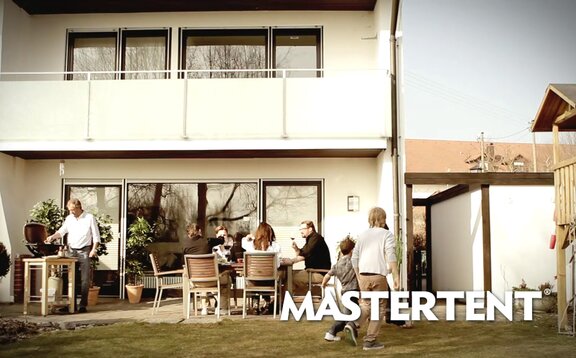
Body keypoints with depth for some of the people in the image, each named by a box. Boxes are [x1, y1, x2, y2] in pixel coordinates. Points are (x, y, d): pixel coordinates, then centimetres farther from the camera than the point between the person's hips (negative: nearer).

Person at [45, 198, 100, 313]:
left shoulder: (90, 218, -4)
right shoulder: (69, 218, 9)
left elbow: (96, 236, -4)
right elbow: (62, 231, 5)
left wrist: (94, 249, -14)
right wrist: (52, 237, -14)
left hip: (85, 251, -5)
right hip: (72, 251, 5)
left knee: (84, 279, -4)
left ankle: (83, 305, 1)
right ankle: (72, 304, 12)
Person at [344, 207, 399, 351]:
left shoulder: (362, 235, 12)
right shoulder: (387, 234, 0)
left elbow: (354, 258, 12)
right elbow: (391, 257, -12)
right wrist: (395, 277, -11)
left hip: (363, 275, 4)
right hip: (379, 275, -4)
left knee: (366, 304, 21)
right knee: (379, 308, 9)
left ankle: (353, 324, -4)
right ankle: (370, 341, 8)